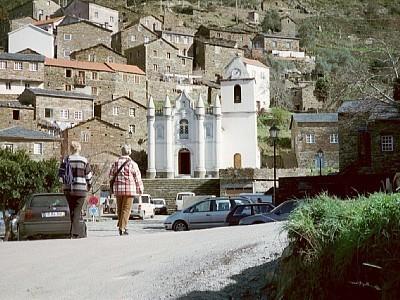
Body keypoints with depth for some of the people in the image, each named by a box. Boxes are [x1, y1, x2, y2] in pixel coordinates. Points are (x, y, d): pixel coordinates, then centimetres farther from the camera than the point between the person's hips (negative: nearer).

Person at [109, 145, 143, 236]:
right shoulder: (132, 164, -5)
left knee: (119, 208, 15)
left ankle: (121, 226, 21)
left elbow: (111, 176, 10)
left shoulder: (116, 163, 5)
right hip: (129, 189, -3)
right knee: (126, 209, -1)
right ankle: (122, 227, -7)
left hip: (118, 189, 3)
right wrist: (140, 189, 8)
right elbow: (137, 178, -2)